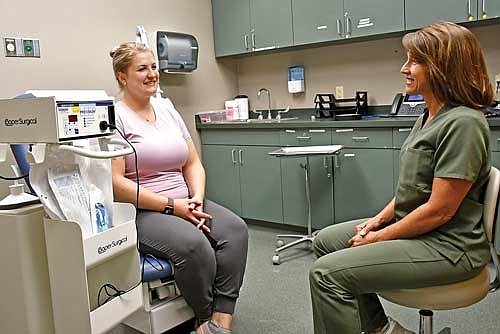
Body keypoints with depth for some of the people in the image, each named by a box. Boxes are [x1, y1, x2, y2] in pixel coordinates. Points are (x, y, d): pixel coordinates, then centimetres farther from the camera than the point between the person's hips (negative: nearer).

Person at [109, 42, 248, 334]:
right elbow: (115, 183, -15)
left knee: (235, 229, -18)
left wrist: (197, 198, -8)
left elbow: (193, 163, 13)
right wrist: (172, 206, -17)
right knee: (193, 244, -32)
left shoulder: (168, 110, 14)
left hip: (184, 204, 7)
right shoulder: (115, 117, -6)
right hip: (141, 212, -6)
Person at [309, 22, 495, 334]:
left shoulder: (463, 123, -21)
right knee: (326, 241, 13)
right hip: (411, 225, 10)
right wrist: (380, 218, 2)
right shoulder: (429, 117, 10)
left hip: (448, 246, -10)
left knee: (327, 272, -19)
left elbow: (439, 211, -23)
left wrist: (379, 238, -14)